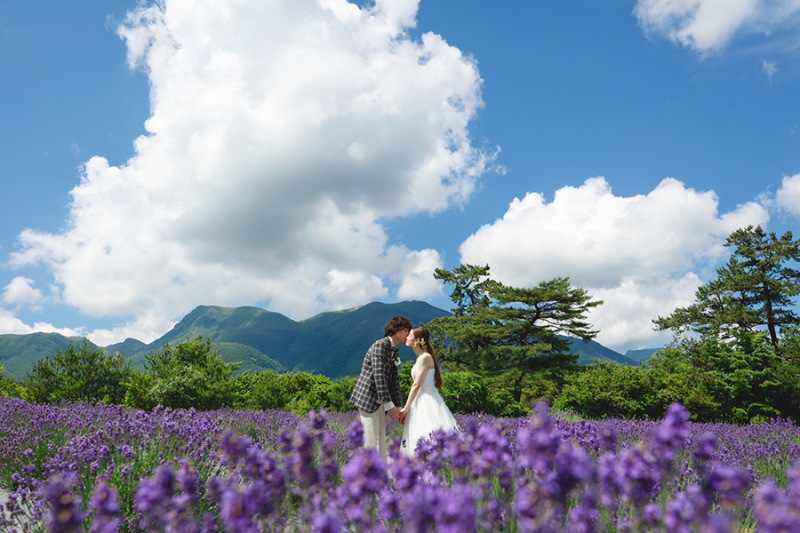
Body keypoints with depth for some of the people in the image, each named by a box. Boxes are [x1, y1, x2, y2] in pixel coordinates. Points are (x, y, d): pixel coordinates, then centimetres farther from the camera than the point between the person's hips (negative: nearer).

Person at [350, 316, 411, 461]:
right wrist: (389, 405, -25)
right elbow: (378, 376, -22)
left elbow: (394, 379, 17)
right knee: (371, 442, -9)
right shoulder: (380, 346, -14)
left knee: (381, 442, 10)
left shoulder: (393, 351, 16)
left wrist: (396, 407, 12)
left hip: (379, 402, 9)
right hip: (368, 399, -9)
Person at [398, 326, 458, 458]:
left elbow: (416, 385, -15)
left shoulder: (425, 357, -11)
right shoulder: (420, 358, 17)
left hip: (428, 402, -9)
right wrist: (407, 409, 17)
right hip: (422, 402, 9)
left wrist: (406, 409, -13)